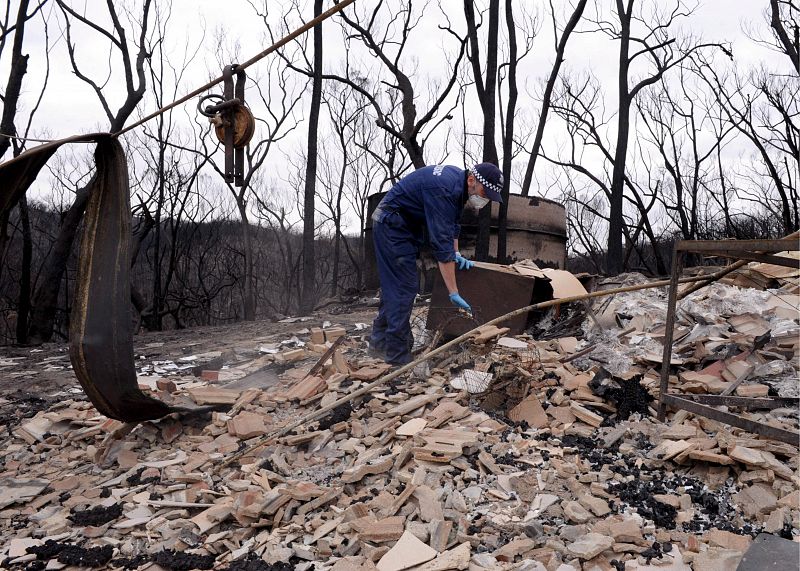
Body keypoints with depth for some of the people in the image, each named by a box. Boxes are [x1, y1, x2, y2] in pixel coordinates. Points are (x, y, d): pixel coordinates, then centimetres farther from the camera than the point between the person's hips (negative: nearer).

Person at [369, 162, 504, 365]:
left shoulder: (459, 181, -1)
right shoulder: (445, 189, -30)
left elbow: (452, 222, 16)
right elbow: (441, 242, -35)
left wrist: (457, 254, 6)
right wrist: (453, 293, -34)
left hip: (408, 225, 10)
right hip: (392, 224, -10)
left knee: (394, 286, 15)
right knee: (403, 288, -11)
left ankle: (380, 342, 26)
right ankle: (398, 357, -7)